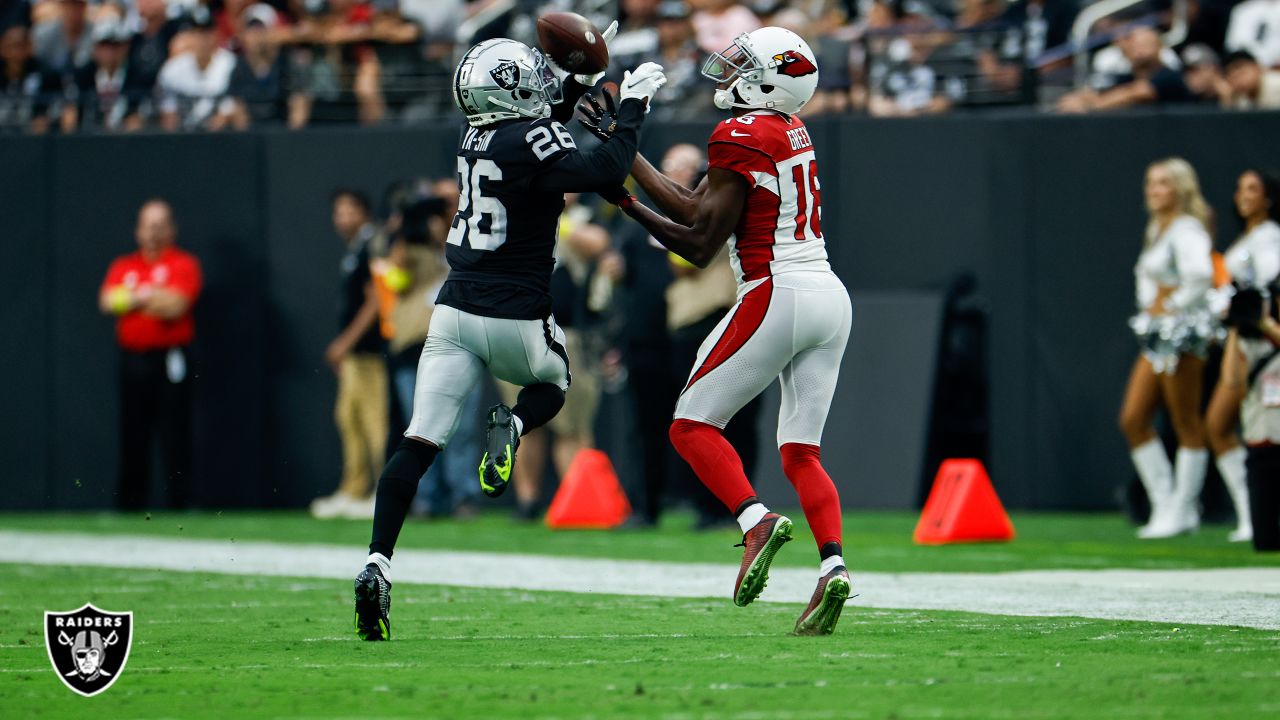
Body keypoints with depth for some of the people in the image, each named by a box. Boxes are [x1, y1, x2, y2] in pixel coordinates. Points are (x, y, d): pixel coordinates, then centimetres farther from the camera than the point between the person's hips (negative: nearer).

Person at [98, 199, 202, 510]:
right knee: (132, 439, 6)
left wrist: (134, 298, -8)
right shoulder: (123, 267, 15)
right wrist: (152, 297, -11)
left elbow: (176, 306, -13)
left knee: (175, 438, -8)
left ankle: (178, 505, -7)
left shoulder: (183, 264, 1)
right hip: (132, 359, 4)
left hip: (169, 360, -4)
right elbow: (108, 301, 0)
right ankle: (129, 506, 10)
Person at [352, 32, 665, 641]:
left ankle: (376, 564, -15)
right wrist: (632, 106, -9)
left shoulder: (476, 139, 10)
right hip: (516, 318, -5)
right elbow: (607, 172, -21)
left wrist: (579, 83, 28)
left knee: (419, 443, -2)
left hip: (455, 313, 5)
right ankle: (513, 426, -7)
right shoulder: (531, 141, -12)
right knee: (553, 384, 28)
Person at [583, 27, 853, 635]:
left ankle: (757, 520, -19)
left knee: (693, 424, 2)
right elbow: (698, 211, 17)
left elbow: (701, 245, -9)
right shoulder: (789, 131, 17)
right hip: (830, 299, 8)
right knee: (800, 451, 8)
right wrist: (627, 157, 18)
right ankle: (831, 567, -11)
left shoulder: (741, 137, -10)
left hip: (778, 297, -8)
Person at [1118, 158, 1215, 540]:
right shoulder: (1157, 229, 16)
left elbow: (1200, 275, -29)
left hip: (1183, 330, -10)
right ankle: (1165, 504, 10)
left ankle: (1182, 511, 1)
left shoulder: (1186, 230, -12)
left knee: (1186, 424, -3)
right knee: (1133, 419, 5)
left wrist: (1175, 305, -15)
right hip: (1157, 335, 10)